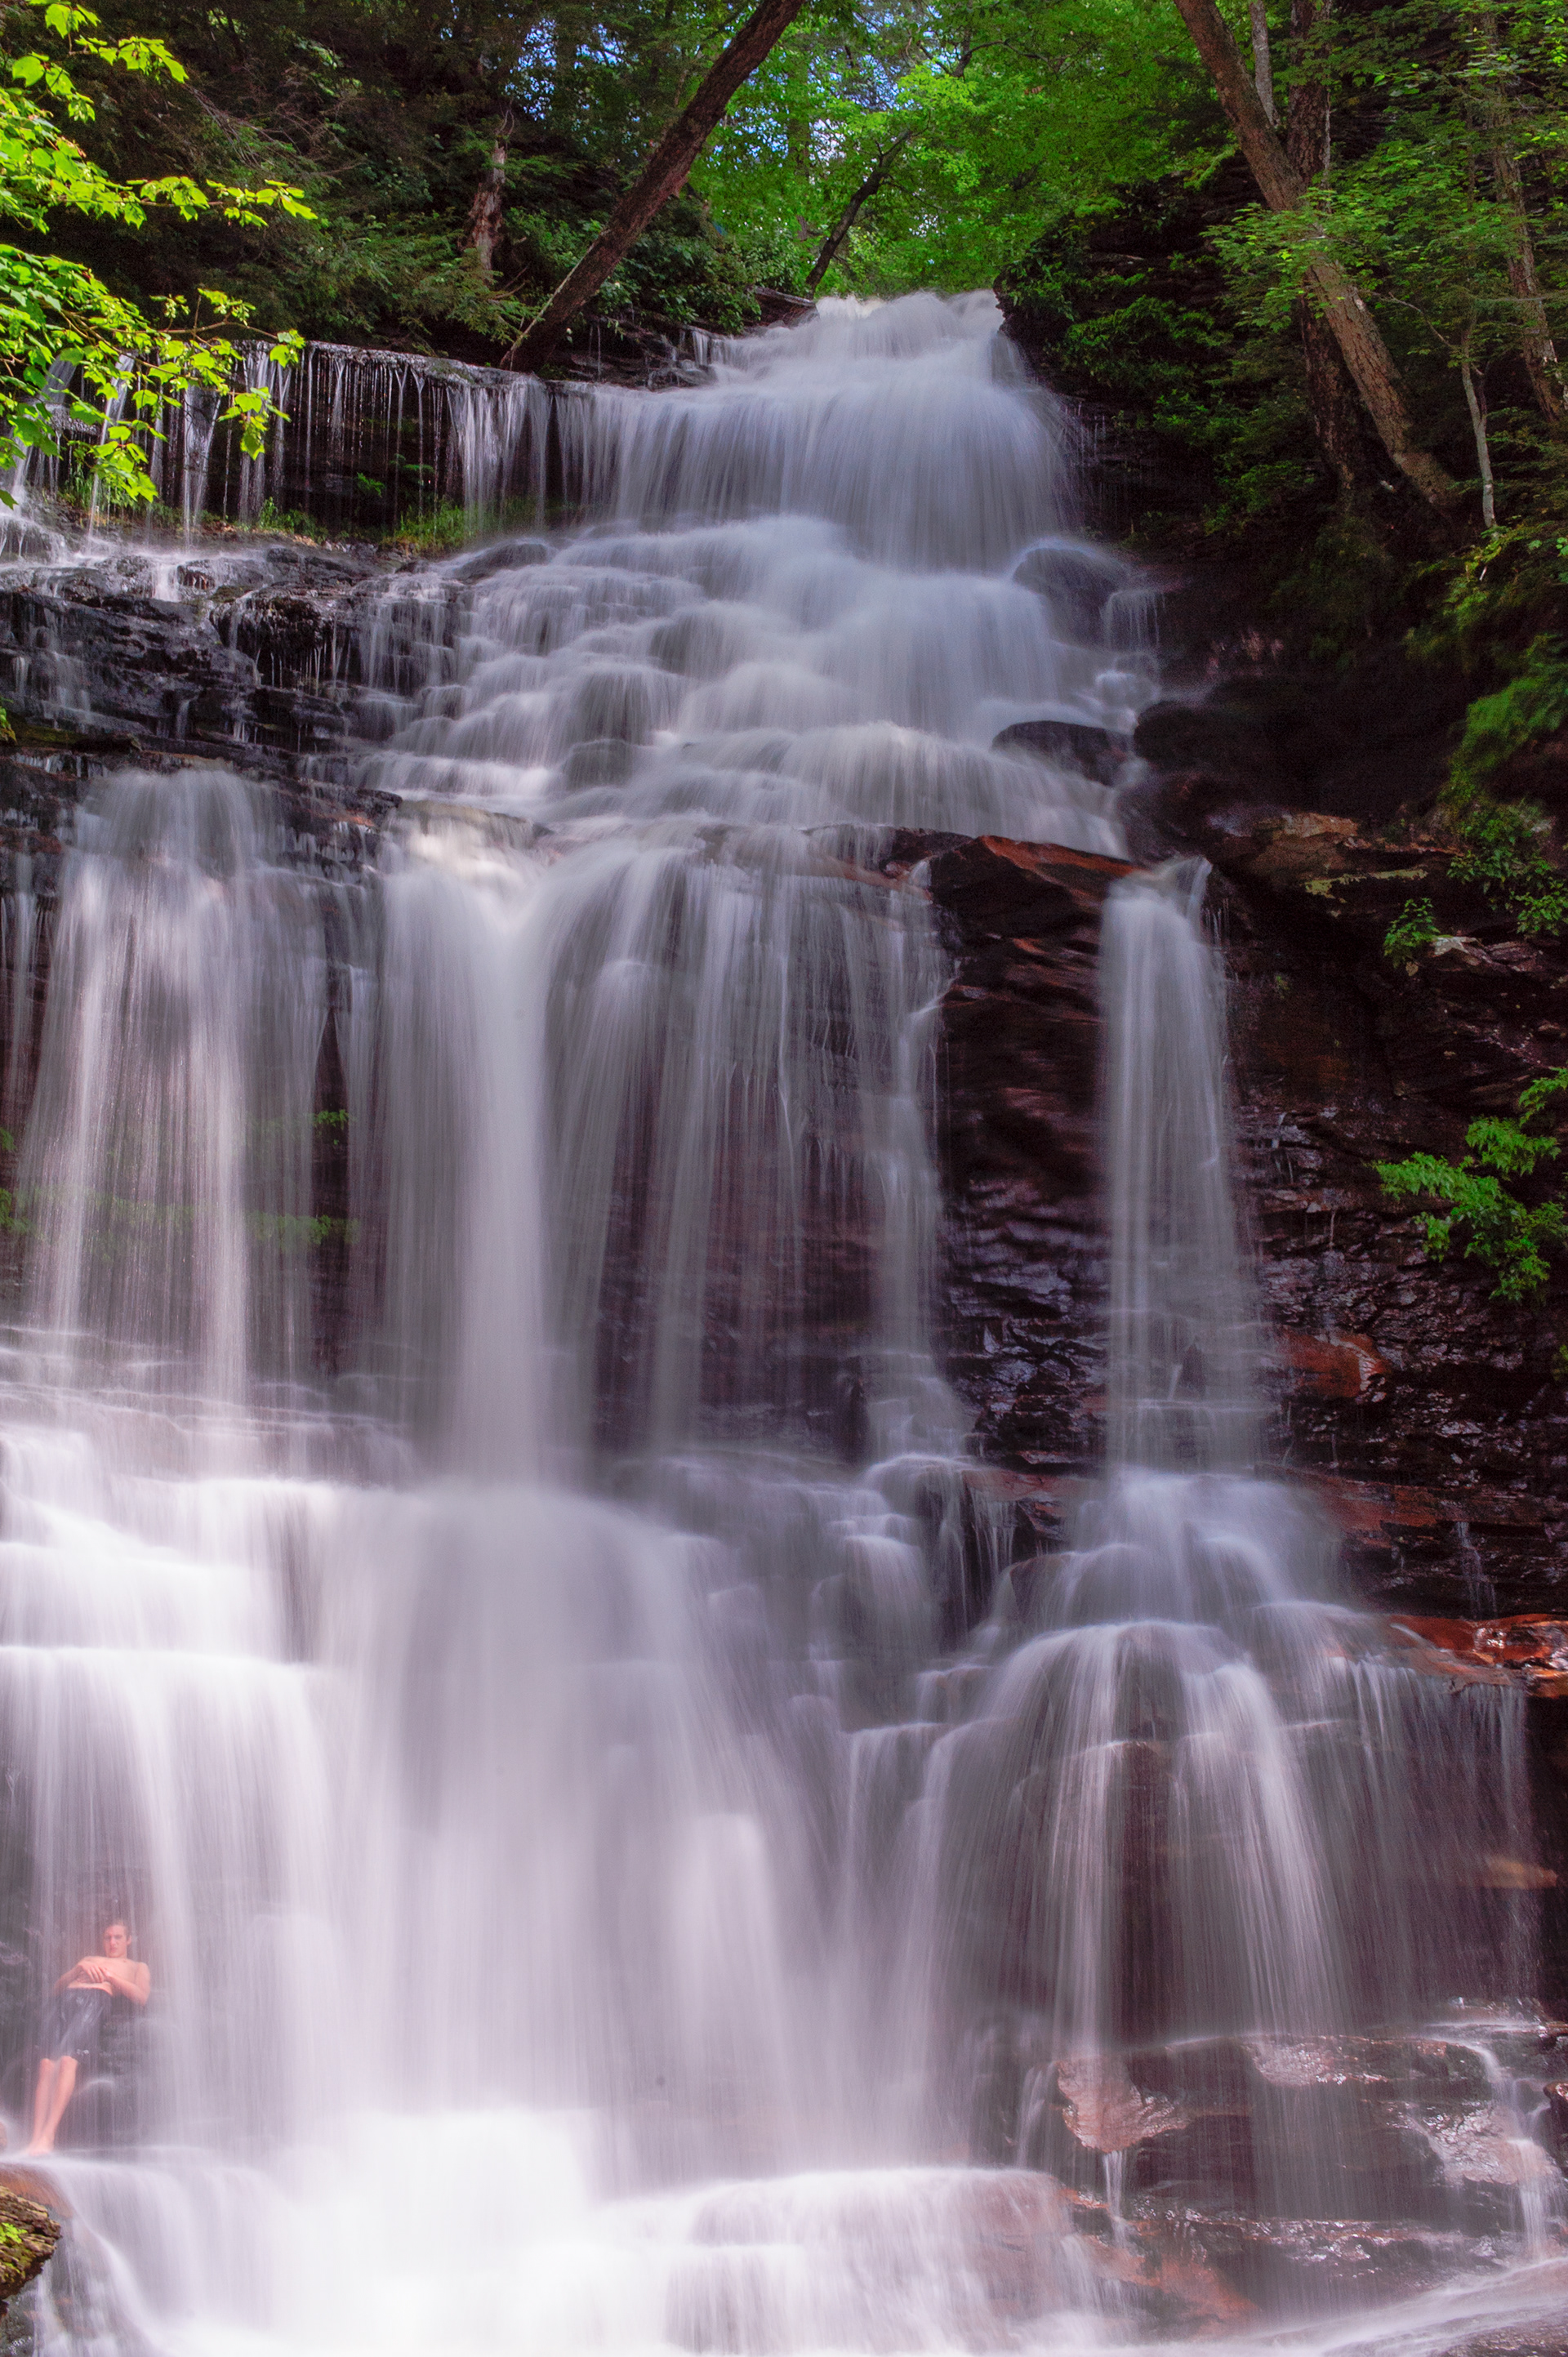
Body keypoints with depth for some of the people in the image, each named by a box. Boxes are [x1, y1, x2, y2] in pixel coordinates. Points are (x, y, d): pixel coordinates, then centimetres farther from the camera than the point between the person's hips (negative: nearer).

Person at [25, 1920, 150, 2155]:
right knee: (46, 2063, -23)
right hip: (63, 2001, 4)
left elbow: (141, 1997, 10)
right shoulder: (88, 1959, 42)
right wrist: (79, 1969, 7)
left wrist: (109, 1976, 3)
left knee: (67, 2060, -31)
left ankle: (47, 2137, -42)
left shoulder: (137, 1967, 31)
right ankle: (35, 2139, -34)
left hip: (96, 2000, -4)